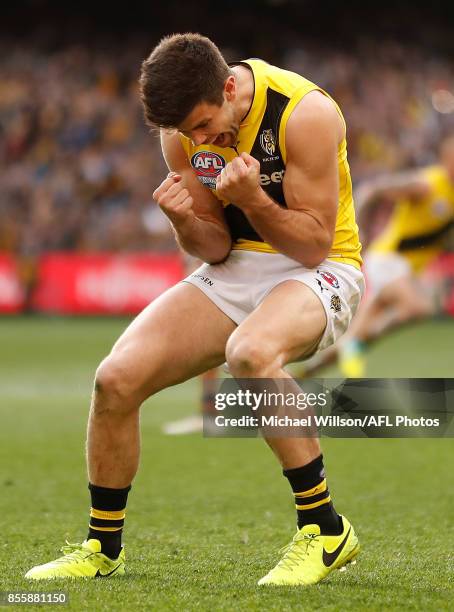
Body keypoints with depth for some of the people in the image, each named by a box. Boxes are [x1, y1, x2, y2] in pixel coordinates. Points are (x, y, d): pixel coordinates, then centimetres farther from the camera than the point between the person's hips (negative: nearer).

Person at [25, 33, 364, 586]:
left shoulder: (304, 112, -21)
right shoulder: (183, 127, -3)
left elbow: (314, 245, -17)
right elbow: (214, 247, 2)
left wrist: (252, 198, -32)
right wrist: (184, 219, -20)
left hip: (318, 271, -6)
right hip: (231, 272, 6)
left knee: (250, 354, -40)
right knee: (117, 377, -14)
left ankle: (326, 531, -25)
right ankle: (102, 547, 7)